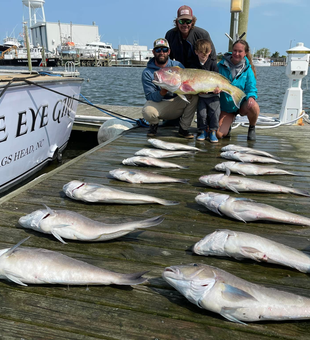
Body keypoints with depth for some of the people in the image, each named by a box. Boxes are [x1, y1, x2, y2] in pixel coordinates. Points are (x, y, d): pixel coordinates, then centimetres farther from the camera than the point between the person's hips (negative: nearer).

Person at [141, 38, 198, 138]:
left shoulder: (177, 66, -1)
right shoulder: (147, 72, -7)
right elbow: (150, 97, -14)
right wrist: (163, 92, -35)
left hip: (177, 104, 3)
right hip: (159, 104, -2)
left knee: (194, 96, -25)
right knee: (147, 111, -36)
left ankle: (183, 128, -9)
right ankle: (154, 124, 3)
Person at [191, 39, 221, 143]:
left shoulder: (213, 64, 0)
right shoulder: (194, 65, 6)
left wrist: (217, 89, -23)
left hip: (213, 95, -1)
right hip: (200, 95, 2)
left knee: (214, 113, -6)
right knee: (201, 113, -2)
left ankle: (212, 131, 5)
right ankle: (203, 131, 12)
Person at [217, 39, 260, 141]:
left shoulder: (247, 69, -2)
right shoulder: (221, 65, -4)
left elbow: (251, 87, -6)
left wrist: (251, 97, -31)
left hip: (242, 103, 0)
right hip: (226, 107, 1)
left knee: (253, 106, -38)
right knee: (219, 134, -16)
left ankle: (252, 128, -4)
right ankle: (230, 120, 22)